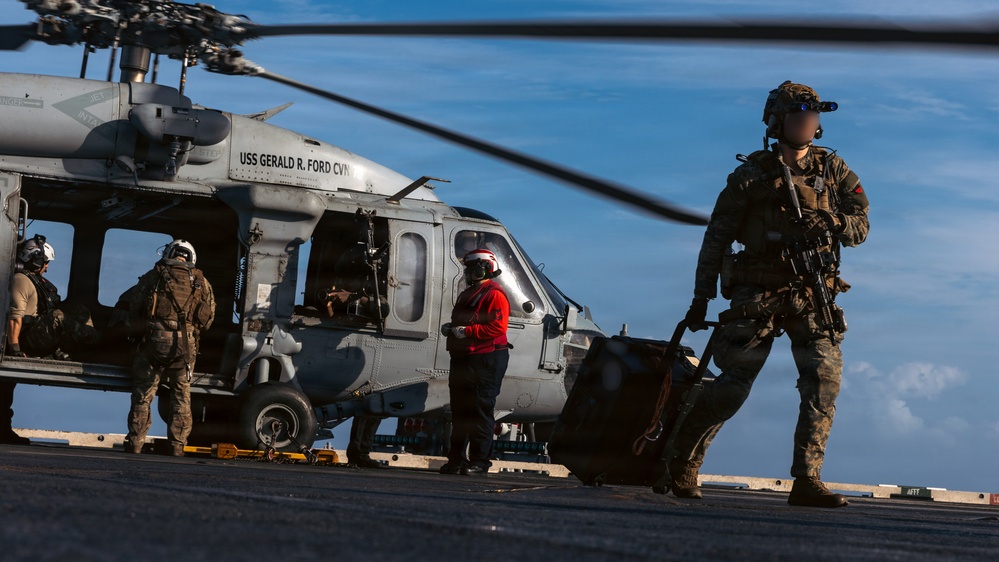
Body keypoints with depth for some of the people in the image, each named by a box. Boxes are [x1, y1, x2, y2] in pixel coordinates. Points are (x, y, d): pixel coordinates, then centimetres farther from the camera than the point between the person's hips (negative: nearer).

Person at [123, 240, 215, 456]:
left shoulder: (154, 276, 9)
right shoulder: (201, 282, 13)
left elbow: (133, 306, 9)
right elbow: (208, 318, 14)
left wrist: (135, 329, 24)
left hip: (154, 340, -1)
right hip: (186, 345, 1)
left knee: (143, 394, 9)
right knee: (182, 396, 11)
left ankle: (135, 444, 9)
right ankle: (177, 447, 9)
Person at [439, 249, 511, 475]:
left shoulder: (494, 294, -8)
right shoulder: (467, 295, 22)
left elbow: (497, 327, -19)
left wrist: (466, 331, -21)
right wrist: (450, 329, 7)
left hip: (486, 361, -10)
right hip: (462, 359, 10)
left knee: (480, 411, -7)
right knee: (459, 411, 9)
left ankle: (479, 461, -4)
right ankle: (456, 459, 14)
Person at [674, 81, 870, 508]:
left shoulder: (832, 169, 9)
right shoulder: (751, 175, 0)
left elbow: (861, 226, 7)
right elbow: (717, 237, 4)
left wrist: (832, 222, -17)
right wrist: (701, 298, 1)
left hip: (814, 297, 3)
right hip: (759, 295, -3)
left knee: (825, 381, -11)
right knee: (732, 388, -2)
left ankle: (806, 480, -6)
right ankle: (683, 459, 19)